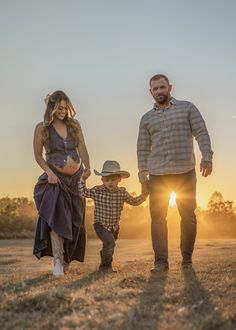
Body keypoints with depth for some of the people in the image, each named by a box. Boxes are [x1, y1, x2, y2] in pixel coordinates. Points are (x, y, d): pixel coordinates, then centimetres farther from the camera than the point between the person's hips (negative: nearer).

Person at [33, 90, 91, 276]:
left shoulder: (74, 125, 6)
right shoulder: (42, 128, -2)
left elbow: (82, 148, 0)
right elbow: (38, 155, -1)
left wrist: (87, 167, -17)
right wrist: (48, 171, -16)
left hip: (76, 177, 4)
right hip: (55, 177, -3)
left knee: (73, 220, 6)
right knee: (55, 216, -20)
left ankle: (66, 259, 22)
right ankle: (58, 260, -22)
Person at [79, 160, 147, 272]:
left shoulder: (122, 193, -6)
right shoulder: (97, 191, -13)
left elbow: (134, 201, 6)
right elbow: (83, 192, -1)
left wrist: (143, 195, -7)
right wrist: (83, 179, -11)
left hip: (114, 226, 4)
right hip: (101, 225, -4)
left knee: (108, 246, 22)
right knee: (110, 242, -25)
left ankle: (106, 264, 49)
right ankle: (105, 265, -7)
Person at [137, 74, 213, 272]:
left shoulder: (187, 108, 7)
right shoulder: (147, 119, 13)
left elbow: (201, 133, -1)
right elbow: (143, 149, 11)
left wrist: (207, 157, -15)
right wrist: (143, 177, 4)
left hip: (185, 172, -2)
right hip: (158, 174, 2)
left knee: (188, 217, 3)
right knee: (158, 218, -2)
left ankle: (187, 260, 16)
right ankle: (161, 262, 2)